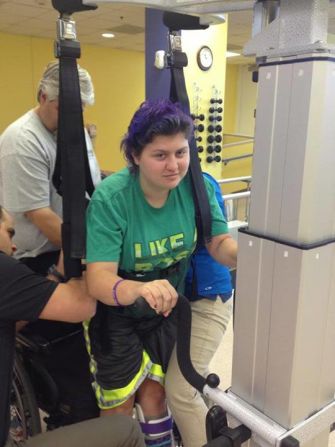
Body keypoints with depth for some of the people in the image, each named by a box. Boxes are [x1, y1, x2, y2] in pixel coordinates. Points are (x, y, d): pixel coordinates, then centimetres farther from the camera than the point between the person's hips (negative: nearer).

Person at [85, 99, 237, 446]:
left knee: (153, 392, 20)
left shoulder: (196, 186, -17)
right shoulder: (110, 198, -29)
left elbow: (220, 243, -12)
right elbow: (98, 280, -32)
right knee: (120, 405, 12)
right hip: (114, 313, -3)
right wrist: (139, 289, -53)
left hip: (165, 309, 3)